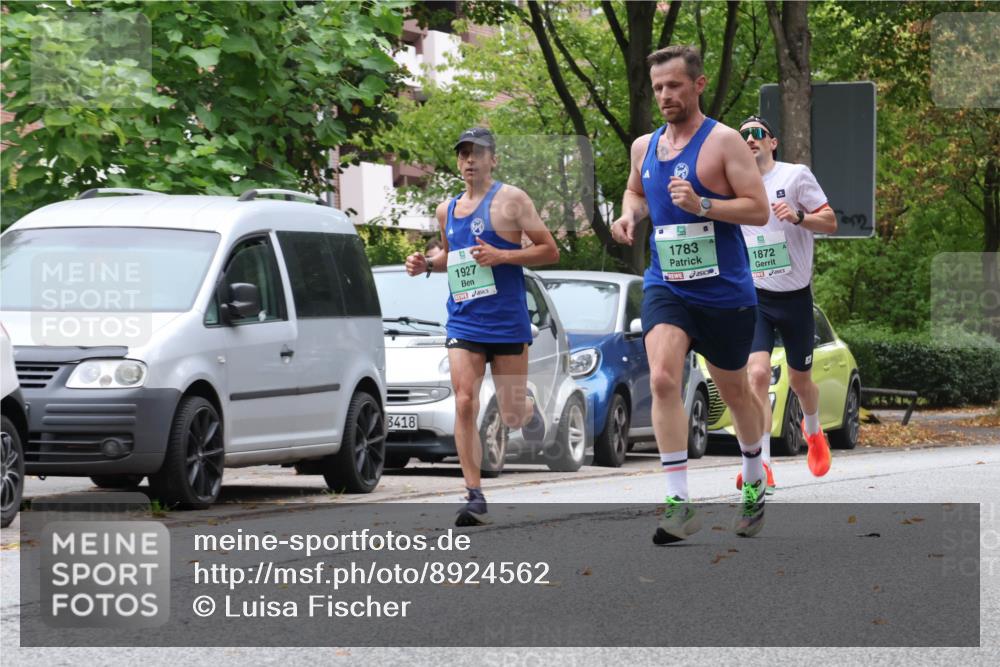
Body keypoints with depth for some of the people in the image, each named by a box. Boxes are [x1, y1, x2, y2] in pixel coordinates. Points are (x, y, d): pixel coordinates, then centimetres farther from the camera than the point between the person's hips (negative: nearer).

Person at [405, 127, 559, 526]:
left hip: (507, 321, -3)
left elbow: (550, 251, -5)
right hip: (464, 322, 4)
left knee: (511, 416, 4)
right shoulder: (447, 210, 12)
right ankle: (474, 496, -11)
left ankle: (528, 408, 43)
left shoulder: (510, 200, -4)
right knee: (464, 403, -13)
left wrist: (501, 255, -17)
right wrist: (426, 264, 8)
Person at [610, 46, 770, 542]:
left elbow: (759, 209, -13)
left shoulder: (724, 142, -9)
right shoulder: (644, 146, 8)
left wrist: (702, 205, -26)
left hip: (724, 291, -3)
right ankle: (680, 504, -22)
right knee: (663, 380, -20)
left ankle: (754, 484, 41)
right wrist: (629, 214, 7)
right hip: (665, 287, 3)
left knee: (734, 391, 13)